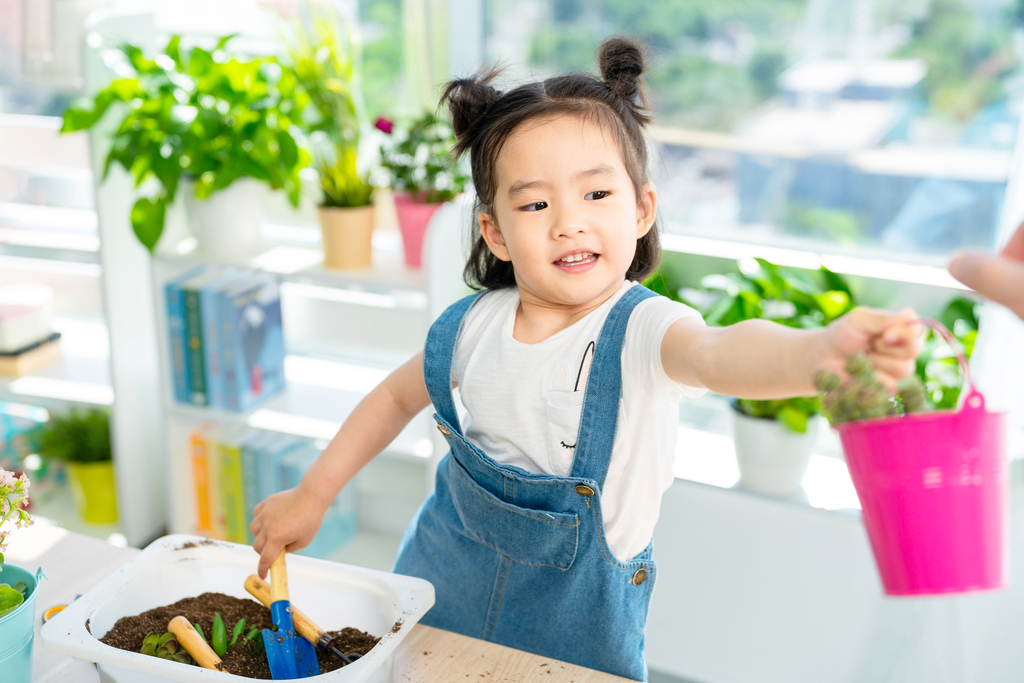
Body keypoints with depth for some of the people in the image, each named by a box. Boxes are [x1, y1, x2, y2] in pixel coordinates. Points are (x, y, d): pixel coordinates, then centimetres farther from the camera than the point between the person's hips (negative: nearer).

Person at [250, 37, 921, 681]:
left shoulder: (641, 330, -24)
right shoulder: (473, 326, -11)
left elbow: (720, 353, -48)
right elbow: (397, 396, 9)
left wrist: (823, 351, -69)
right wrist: (311, 496, 10)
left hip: (574, 621, -3)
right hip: (446, 584, 4)